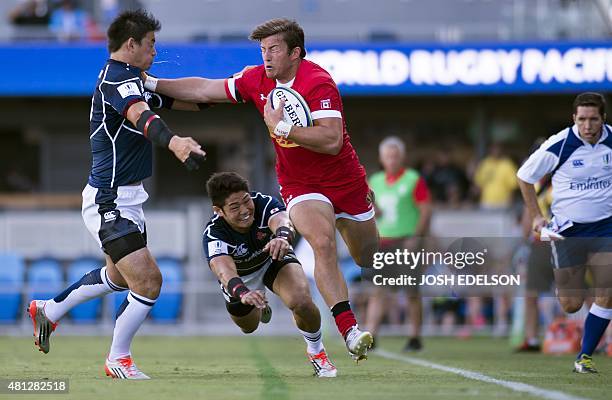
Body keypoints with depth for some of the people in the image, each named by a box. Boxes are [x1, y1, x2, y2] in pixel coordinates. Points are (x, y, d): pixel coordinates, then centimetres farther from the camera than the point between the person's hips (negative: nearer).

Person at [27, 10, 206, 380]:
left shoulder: (128, 79, 12)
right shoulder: (118, 79, -21)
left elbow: (179, 99, 23)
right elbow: (141, 116, -43)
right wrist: (173, 141, -61)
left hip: (125, 200, 11)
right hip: (110, 203, -11)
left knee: (120, 276, 29)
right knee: (148, 283, -12)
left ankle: (49, 310, 42)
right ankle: (118, 359, 5)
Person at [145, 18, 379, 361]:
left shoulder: (318, 83, -22)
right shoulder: (257, 80, -4)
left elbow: (332, 140, -32)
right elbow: (204, 90, 6)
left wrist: (282, 126, -30)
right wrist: (152, 84, 4)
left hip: (346, 182, -2)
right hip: (301, 187, 2)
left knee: (371, 259, 11)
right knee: (323, 244, -26)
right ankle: (349, 330, -31)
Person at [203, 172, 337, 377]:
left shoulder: (264, 203, -36)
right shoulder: (213, 234, -38)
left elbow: (281, 221, -58)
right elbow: (224, 270, -56)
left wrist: (282, 236, -84)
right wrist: (243, 294, -78)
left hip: (274, 260, -1)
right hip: (242, 277, 1)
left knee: (301, 301, -28)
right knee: (248, 326, 20)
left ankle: (316, 351, 2)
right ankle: (260, 307, 59)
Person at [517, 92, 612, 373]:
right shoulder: (559, 145, -14)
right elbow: (524, 176, 0)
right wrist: (535, 216, -2)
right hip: (567, 231, -2)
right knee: (571, 306, 0)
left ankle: (585, 357, 3)